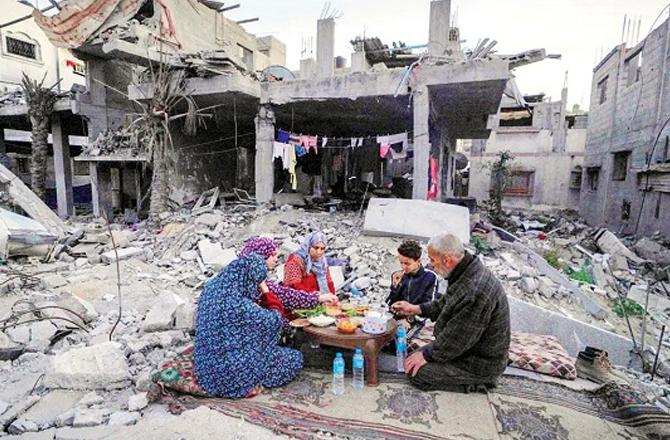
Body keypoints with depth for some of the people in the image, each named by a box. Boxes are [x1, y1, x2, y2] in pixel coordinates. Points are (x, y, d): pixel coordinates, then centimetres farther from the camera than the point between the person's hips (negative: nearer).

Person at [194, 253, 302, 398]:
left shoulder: (212, 286, -5)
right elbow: (274, 320, -15)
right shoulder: (238, 304, -29)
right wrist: (275, 313, 5)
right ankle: (248, 384, 7)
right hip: (229, 375, -8)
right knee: (296, 358, 2)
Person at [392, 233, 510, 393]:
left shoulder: (475, 292, -36)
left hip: (480, 364, -9)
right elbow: (445, 303, 13)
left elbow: (456, 339, -27)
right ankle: (474, 378, 14)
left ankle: (475, 383, 1)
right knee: (418, 352, 13)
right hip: (469, 345, 9)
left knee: (415, 371, -10)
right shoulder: (468, 271, -4)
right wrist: (417, 309, 5)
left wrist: (427, 354, -13)